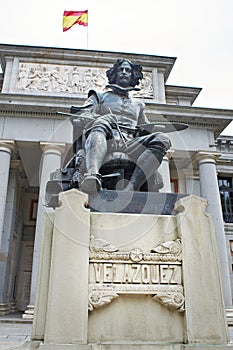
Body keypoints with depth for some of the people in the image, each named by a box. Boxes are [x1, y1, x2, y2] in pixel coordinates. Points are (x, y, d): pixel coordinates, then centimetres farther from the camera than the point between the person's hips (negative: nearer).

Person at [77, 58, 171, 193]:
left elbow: (147, 128, 37)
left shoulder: (137, 104, 37)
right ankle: (93, 175, -59)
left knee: (162, 139, -25)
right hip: (104, 141, -2)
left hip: (128, 144, 2)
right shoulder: (100, 96, 29)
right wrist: (101, 119, -11)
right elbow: (83, 117, 12)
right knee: (102, 121, -34)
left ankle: (130, 189, -46)